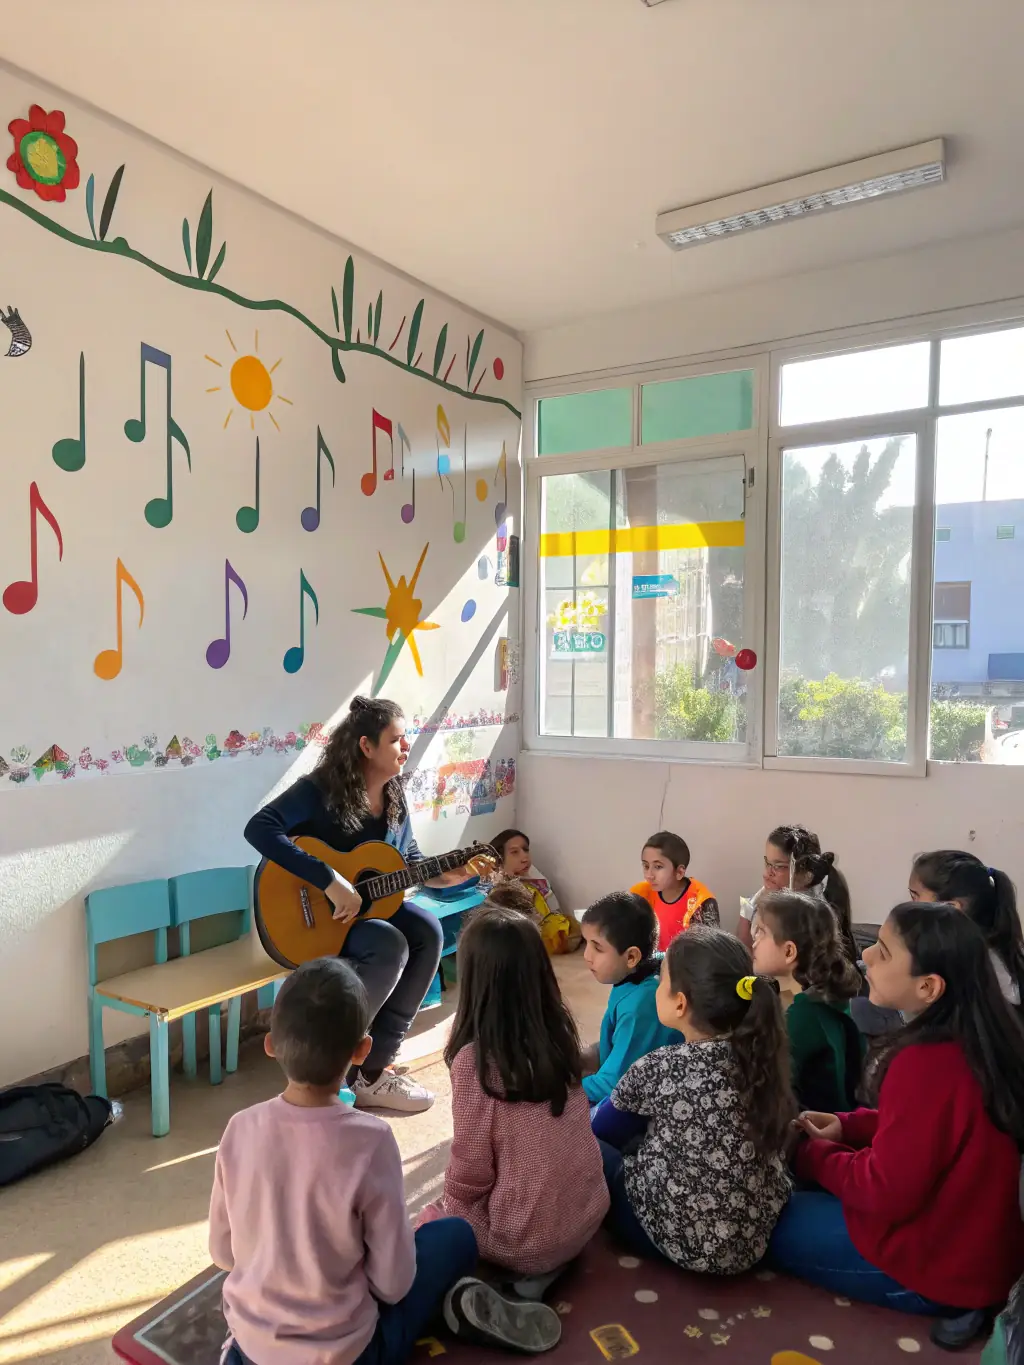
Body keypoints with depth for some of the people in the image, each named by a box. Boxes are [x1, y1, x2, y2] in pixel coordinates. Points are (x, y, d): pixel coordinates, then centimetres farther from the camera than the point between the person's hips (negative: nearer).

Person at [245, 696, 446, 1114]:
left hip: (366, 904, 8)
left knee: (427, 931, -15)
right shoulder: (320, 789, -22)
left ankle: (375, 1059, -6)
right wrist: (330, 881, -40)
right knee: (390, 947, -29)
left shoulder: (393, 793, 0)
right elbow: (259, 829, -37)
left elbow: (409, 857, 12)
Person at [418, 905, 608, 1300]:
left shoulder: (475, 1058, -25)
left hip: (525, 1238, -6)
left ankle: (531, 1268, 3)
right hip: (588, 1217, 6)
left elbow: (471, 1166, -13)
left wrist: (450, 1204, 6)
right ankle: (545, 1264, 11)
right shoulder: (560, 1032, -7)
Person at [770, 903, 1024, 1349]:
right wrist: (846, 1128, 2)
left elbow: (885, 1192, -24)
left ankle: (944, 1302, 1)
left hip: (941, 1264, -9)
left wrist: (809, 1154, -8)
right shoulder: (983, 1037, -5)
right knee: (807, 1196, 20)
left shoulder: (926, 1063, -33)